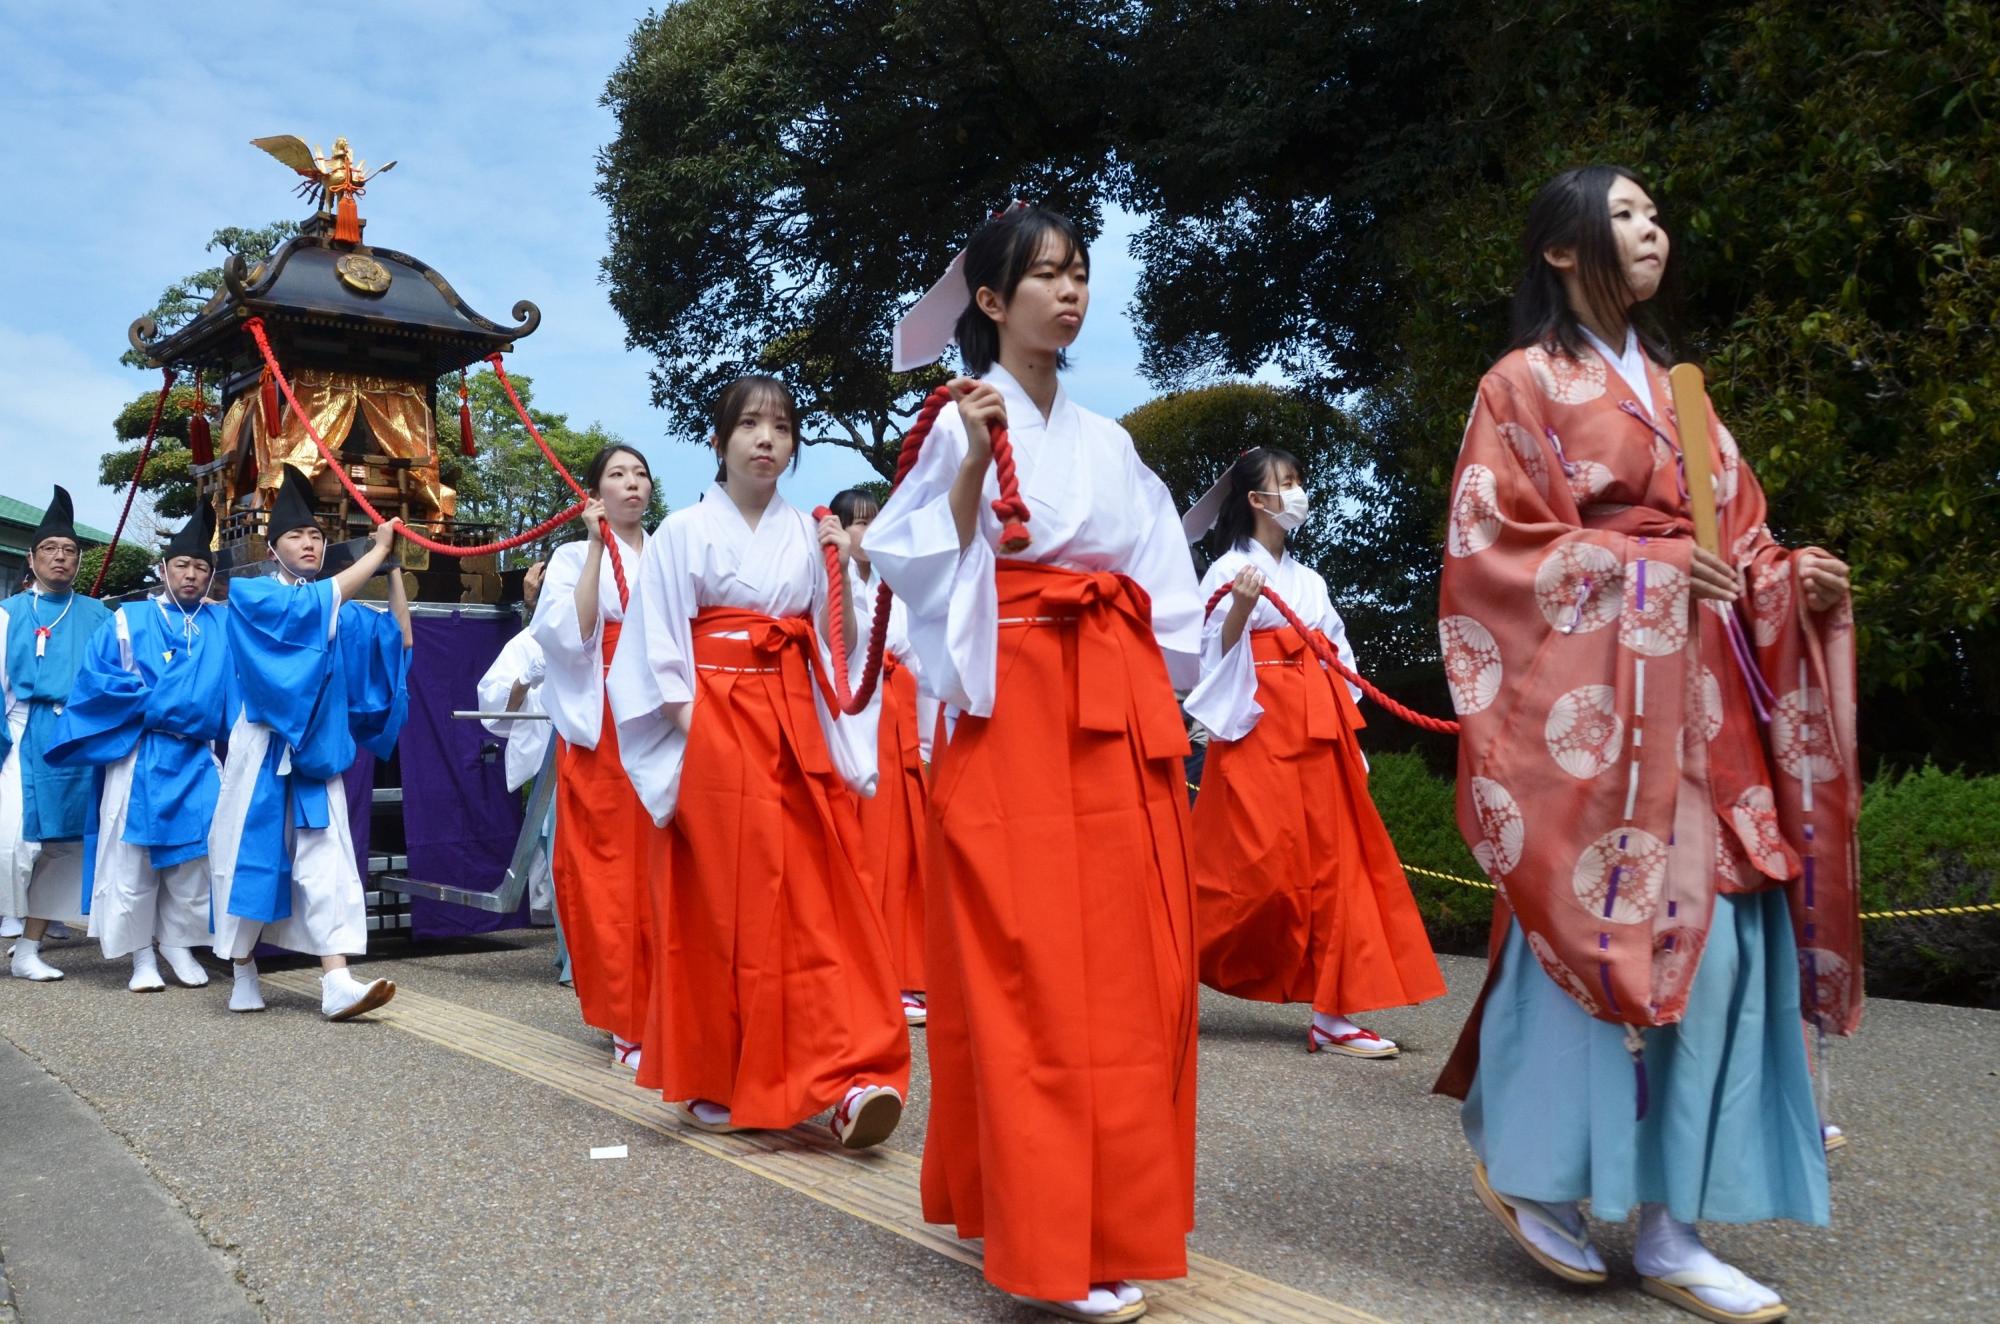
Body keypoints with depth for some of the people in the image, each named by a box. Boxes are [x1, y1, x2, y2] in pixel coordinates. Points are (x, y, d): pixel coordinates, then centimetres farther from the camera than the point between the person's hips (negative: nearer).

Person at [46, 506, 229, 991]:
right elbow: (97, 680, -2)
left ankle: (179, 944, 14)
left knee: (194, 856, 1)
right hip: (139, 759, -2)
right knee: (133, 857, -1)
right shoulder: (128, 621, 6)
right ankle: (141, 956, 6)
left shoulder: (225, 626, 12)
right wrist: (155, 706, -11)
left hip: (199, 760, 2)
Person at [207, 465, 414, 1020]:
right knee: (252, 854, 2)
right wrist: (376, 549, -15)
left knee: (326, 860, -7)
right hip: (263, 750, -4)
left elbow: (400, 638, 8)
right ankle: (243, 974, 18)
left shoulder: (342, 613, 16)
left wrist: (393, 569, 2)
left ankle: (336, 984, -15)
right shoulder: (251, 596, -2)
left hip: (317, 750, 4)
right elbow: (316, 601, -19)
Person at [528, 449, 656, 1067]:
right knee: (610, 869, -5)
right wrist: (597, 546, -10)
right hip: (602, 732, -3)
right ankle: (628, 1022, 1)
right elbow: (572, 635, -12)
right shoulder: (573, 558, 8)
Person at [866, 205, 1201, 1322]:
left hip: (1124, 707, 6)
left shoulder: (1108, 441, 17)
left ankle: (1125, 1213, 19)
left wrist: (1167, 711, 8)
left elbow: (1160, 584, 16)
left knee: (1135, 959, 6)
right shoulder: (964, 422, 2)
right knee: (1033, 968, -6)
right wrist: (971, 466, -17)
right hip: (1018, 702, -6)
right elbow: (929, 568, -6)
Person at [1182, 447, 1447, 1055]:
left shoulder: (1310, 581, 19)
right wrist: (1240, 609, -23)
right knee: (1254, 864, -12)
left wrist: (1351, 740, 12)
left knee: (1333, 867, 2)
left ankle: (1332, 1014, 4)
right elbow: (1213, 657, -7)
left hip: (1318, 732, 7)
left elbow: (1337, 663, 19)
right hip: (1259, 729, -7)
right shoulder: (1230, 570, -1)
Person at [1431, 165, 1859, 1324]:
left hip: (1704, 699, 7)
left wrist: (1797, 579, 1)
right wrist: (1642, 568, -13)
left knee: (1718, 936, 0)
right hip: (1594, 693, -7)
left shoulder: (1675, 387, 23)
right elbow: (1489, 544, -7)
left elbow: (1735, 540, 21)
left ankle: (1671, 1231, 6)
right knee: (1600, 926, -9)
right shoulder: (1527, 383, 2)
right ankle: (1531, 1169, 11)